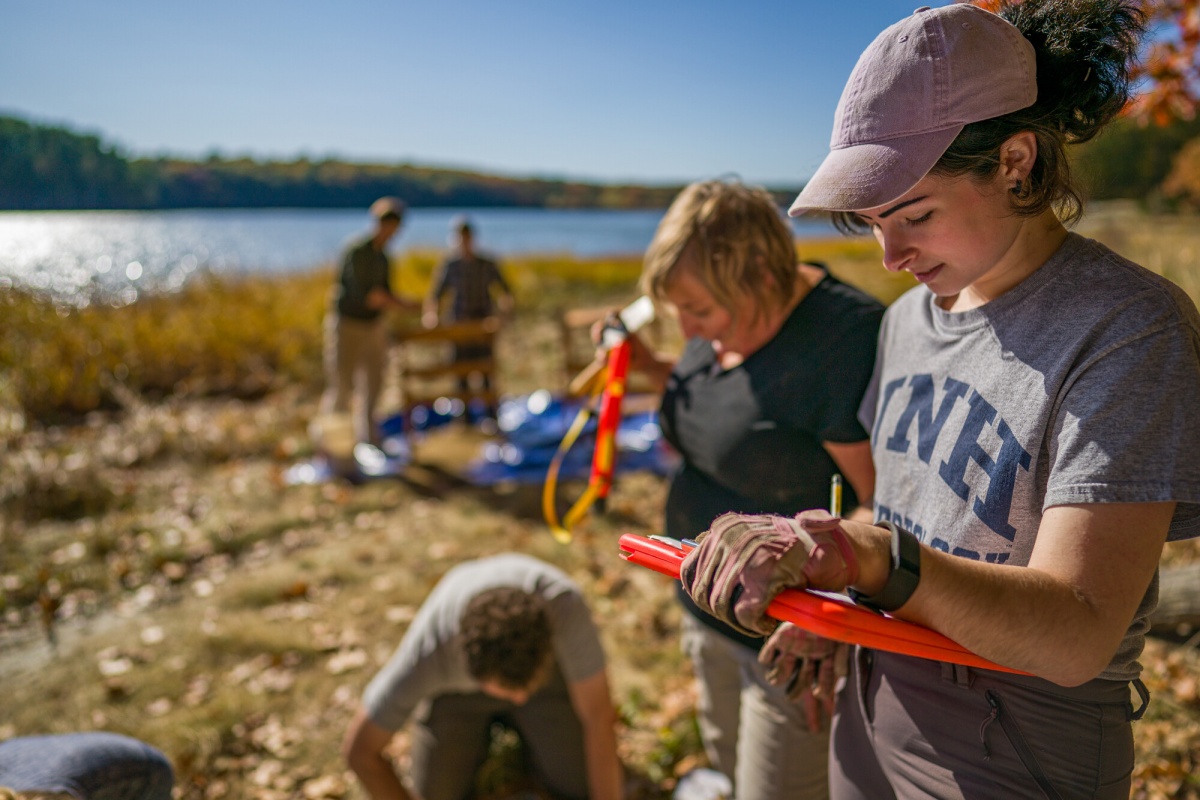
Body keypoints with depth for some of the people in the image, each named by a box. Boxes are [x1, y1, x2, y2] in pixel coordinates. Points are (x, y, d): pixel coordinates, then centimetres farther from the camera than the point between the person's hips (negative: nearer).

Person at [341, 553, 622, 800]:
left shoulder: (565, 604, -44)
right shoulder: (428, 651, -43)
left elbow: (599, 717, -30)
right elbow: (359, 749, -26)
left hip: (538, 662, 0)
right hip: (457, 683, 0)